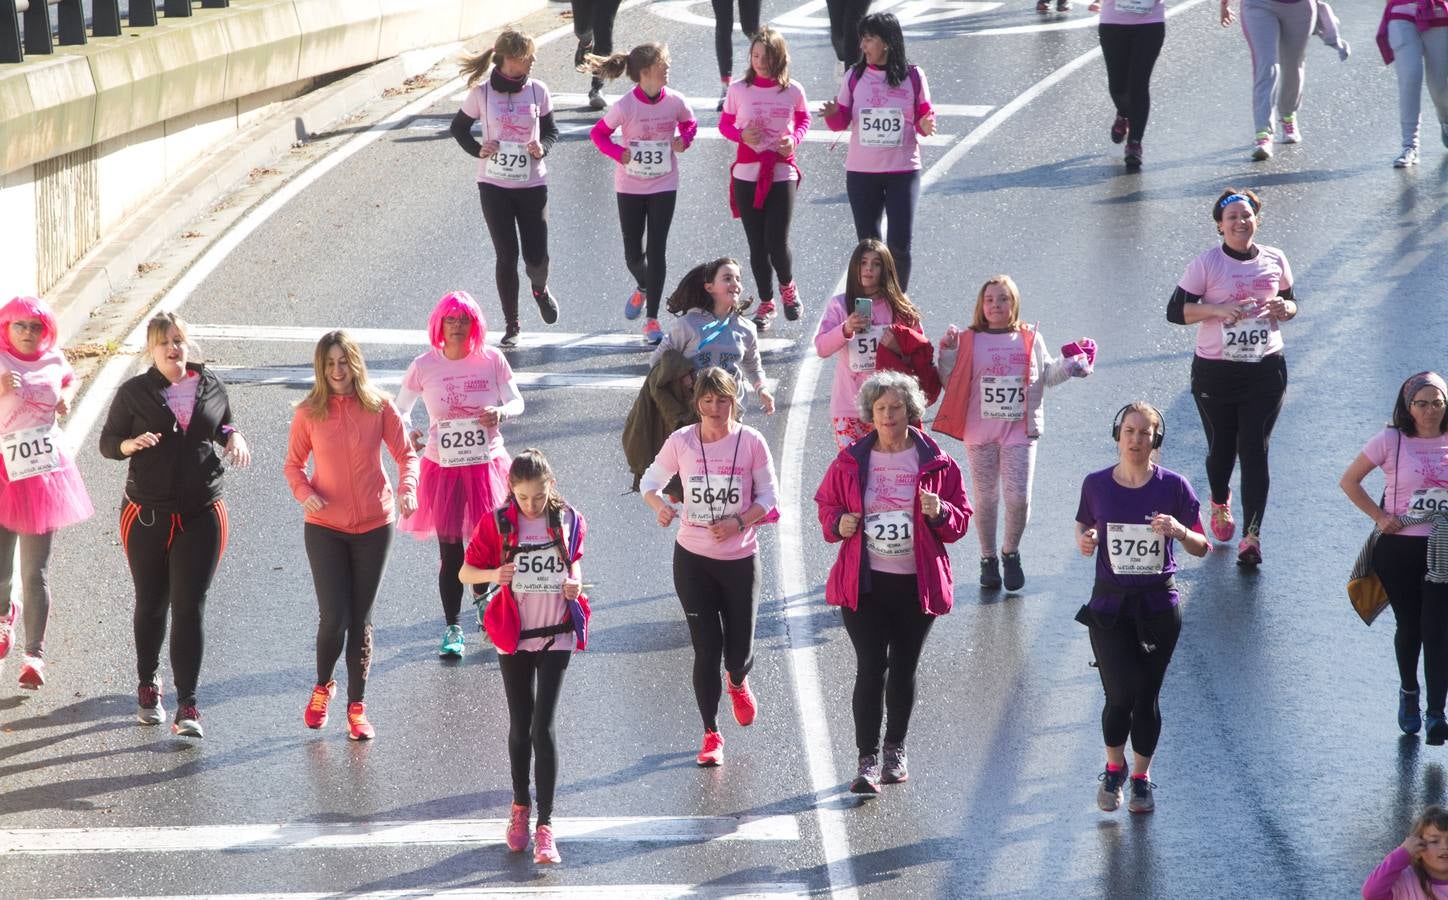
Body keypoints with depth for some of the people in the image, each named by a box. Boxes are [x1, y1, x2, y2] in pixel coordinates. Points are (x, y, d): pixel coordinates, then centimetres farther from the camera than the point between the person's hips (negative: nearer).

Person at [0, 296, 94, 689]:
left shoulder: (53, 361, 6)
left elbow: (71, 378, 28)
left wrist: (67, 397, 8)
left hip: (45, 474, 2)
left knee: (35, 572, -1)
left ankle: (34, 654, 6)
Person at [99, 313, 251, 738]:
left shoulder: (210, 386, 3)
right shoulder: (134, 393, -4)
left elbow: (223, 424, 20)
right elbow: (107, 442, 1)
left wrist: (234, 437, -2)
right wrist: (132, 443, -21)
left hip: (201, 515, 0)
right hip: (147, 515, 0)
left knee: (189, 608, -6)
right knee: (151, 604, 13)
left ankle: (187, 704, -7)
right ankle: (148, 686, 34)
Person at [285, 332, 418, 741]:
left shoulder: (378, 407, -4)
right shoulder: (308, 413, -4)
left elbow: (405, 453, 2)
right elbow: (293, 464, 5)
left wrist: (407, 488, -17)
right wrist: (305, 493, -15)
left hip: (373, 526, 1)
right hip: (324, 527, -1)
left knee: (361, 620, 7)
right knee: (333, 618, -7)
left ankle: (357, 707, 16)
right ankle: (322, 687, 21)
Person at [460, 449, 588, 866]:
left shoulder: (569, 522, -3)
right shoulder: (496, 523, -7)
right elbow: (465, 572, -2)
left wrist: (575, 582, -7)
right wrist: (494, 574, -23)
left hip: (556, 636, -1)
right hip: (513, 638, 1)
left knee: (542, 727, -10)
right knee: (520, 726, 11)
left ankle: (545, 825, -10)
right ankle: (520, 807, 32)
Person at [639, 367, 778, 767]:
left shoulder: (751, 442, -7)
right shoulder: (682, 442, -5)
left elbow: (768, 496, -2)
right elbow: (650, 481, 5)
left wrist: (739, 523, -19)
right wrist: (660, 505, -17)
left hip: (740, 558, 0)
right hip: (692, 558, 0)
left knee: (739, 651, 3)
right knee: (707, 648, -1)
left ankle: (738, 683, 42)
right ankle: (711, 735, 13)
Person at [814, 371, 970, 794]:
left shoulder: (936, 464, 0)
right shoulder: (850, 462, 2)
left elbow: (961, 521, 4)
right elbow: (826, 503, 14)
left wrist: (940, 513, -18)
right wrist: (838, 522, -8)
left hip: (917, 583, 1)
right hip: (864, 583, -1)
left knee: (903, 668, 12)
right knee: (870, 667, -8)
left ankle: (895, 751, 27)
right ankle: (867, 759, -6)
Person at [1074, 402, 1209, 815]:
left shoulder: (1173, 486, -6)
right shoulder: (1097, 485, -3)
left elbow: (1202, 548, -1)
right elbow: (1083, 525, 14)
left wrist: (1178, 530, -22)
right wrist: (1083, 540, -10)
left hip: (1158, 606, 0)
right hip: (1110, 604, 0)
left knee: (1147, 696, 6)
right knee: (1119, 695, -6)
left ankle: (1141, 777, 27)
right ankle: (1114, 768, 22)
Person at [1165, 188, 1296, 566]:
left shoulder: (1275, 260, 5)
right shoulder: (1206, 264, -5)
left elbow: (1291, 302, 18)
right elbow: (1175, 311, -8)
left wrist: (1284, 308, -7)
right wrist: (1219, 310, -22)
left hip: (1265, 369, 1)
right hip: (1215, 372, -1)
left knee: (1255, 450, -7)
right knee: (1222, 448, 10)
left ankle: (1252, 534, -8)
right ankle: (1219, 501, 44)